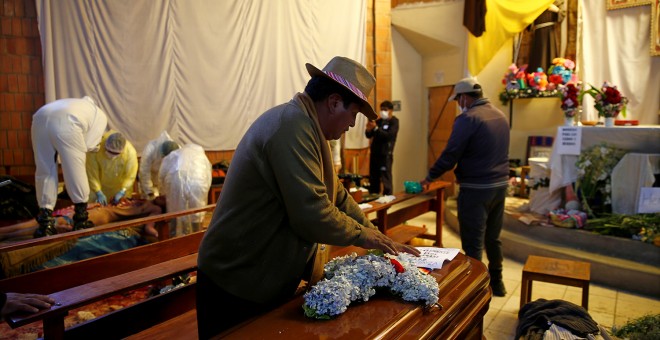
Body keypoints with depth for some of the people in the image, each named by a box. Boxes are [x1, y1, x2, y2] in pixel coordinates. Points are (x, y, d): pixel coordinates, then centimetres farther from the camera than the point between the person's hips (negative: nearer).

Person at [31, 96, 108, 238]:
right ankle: (81, 220, 17)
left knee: (45, 171, 13)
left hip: (40, 119, 6)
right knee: (76, 171, 8)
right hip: (65, 122, -6)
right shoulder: (100, 115, 27)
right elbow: (89, 145, 13)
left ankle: (45, 224, 11)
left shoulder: (79, 105, 43)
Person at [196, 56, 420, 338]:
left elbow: (335, 194, 14)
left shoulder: (304, 125, 8)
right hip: (238, 287, -9)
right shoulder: (293, 124, -24)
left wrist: (381, 240, 11)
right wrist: (361, 234, -11)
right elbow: (313, 215, -29)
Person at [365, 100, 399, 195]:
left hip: (386, 154, -6)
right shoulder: (379, 121, 14)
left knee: (386, 178, -8)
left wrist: (376, 128, -22)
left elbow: (389, 135, -17)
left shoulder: (394, 121, -2)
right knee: (373, 178, 9)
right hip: (374, 152, 6)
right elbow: (369, 135, 12)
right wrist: (369, 130, -10)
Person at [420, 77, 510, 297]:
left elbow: (450, 155, -16)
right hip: (500, 185, 8)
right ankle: (496, 282, 32)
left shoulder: (468, 118, -15)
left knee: (473, 242, 0)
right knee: (493, 238, 19)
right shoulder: (500, 116, 11)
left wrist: (429, 177, -2)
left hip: (476, 189, -8)